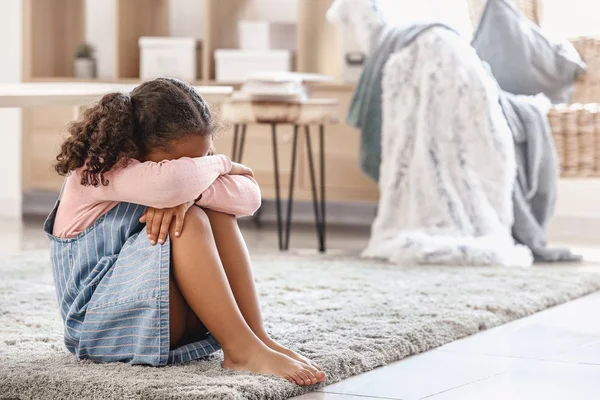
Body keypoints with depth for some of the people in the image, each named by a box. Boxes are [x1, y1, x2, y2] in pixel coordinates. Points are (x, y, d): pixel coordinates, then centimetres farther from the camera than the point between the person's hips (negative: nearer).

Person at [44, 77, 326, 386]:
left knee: (217, 212, -12)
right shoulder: (98, 168, -17)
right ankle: (242, 350, -34)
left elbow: (250, 197, -11)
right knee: (187, 222, -28)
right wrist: (221, 164, -19)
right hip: (98, 321, -7)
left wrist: (190, 192, -30)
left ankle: (259, 338, -22)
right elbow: (168, 183, -40)